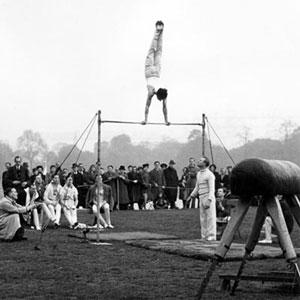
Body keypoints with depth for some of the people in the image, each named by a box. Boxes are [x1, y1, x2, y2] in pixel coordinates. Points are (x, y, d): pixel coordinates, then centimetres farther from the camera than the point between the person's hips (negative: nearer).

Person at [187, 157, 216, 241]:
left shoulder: (209, 174, -8)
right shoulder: (199, 174, 17)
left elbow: (212, 189, -14)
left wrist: (209, 200, -24)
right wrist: (191, 196, 17)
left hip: (208, 198, -8)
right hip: (201, 199, 8)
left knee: (210, 218, -7)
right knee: (203, 219, 8)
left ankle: (211, 237, -6)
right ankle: (204, 237, 12)